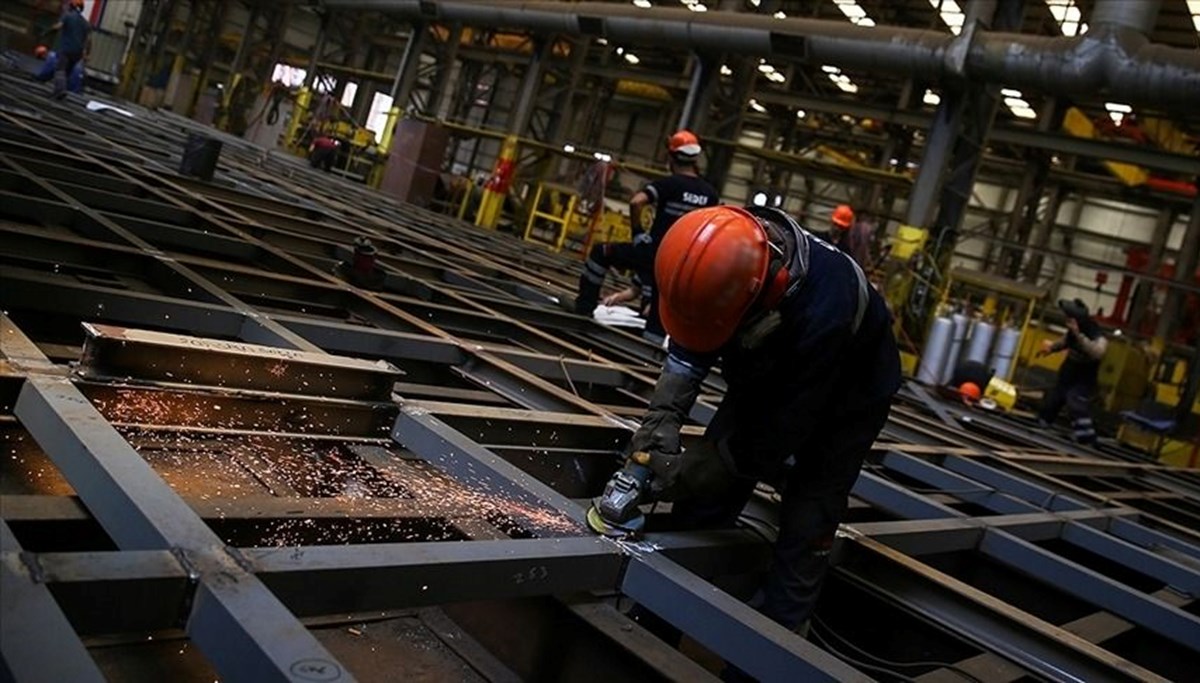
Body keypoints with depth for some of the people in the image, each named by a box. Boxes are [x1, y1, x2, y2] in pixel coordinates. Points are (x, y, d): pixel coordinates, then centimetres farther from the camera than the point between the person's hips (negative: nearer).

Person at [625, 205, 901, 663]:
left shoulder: (823, 315, -45)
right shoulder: (728, 260, -29)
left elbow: (780, 431, -35)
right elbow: (688, 350, -14)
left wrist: (686, 473, -32)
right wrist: (663, 417, -30)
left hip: (842, 402, -5)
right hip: (769, 381, 5)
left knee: (803, 536, -6)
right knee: (703, 509, 2)